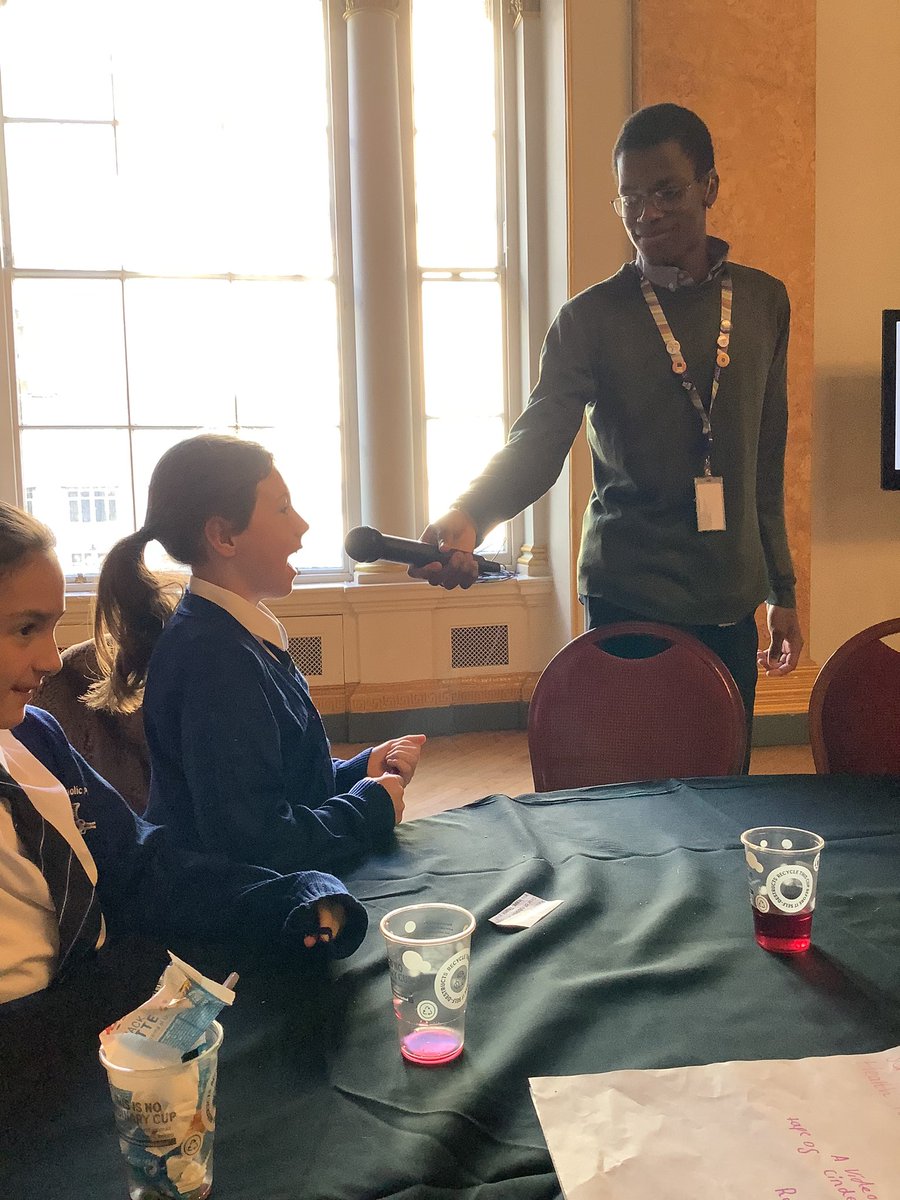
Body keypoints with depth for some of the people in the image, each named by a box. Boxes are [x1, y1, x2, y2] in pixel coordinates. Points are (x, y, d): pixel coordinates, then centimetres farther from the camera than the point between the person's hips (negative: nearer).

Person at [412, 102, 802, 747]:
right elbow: (538, 442, -15)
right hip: (629, 600, -3)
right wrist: (469, 515, -35)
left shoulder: (763, 301, 9)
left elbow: (768, 459, 14)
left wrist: (781, 591, 15)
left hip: (731, 602, 3)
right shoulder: (590, 319, -2)